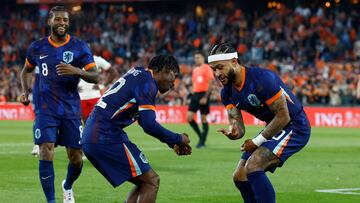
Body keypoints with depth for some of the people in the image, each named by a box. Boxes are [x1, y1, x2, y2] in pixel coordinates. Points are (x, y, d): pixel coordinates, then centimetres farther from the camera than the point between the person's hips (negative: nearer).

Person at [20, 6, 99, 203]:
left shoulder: (79, 47, -2)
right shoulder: (37, 47, 3)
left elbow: (95, 76, -9)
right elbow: (26, 70, 21)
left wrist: (77, 71, -28)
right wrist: (25, 92, 4)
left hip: (71, 110, 0)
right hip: (46, 110, 0)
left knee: (76, 159, 4)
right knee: (46, 154, -15)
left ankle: (67, 187, 37)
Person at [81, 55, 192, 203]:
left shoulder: (137, 74, 20)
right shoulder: (147, 83, -10)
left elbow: (144, 120, 27)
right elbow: (149, 125, -18)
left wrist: (173, 143, 22)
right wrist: (178, 139, -3)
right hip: (106, 138, -10)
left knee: (144, 183, 15)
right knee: (151, 181, -5)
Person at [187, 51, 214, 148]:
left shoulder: (207, 68, -4)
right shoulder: (195, 70, 18)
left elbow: (210, 84, -10)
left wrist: (205, 97, -18)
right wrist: (192, 96, 16)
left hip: (204, 95, -7)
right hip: (195, 95, 7)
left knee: (203, 119, -3)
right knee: (189, 117, -4)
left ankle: (202, 142, 3)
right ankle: (201, 136, 10)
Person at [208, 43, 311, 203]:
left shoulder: (262, 79, -26)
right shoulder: (227, 92, -1)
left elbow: (283, 117, -23)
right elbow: (239, 129, -4)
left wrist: (257, 141, -17)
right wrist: (233, 133, -29)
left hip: (295, 127, -9)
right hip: (273, 128, 9)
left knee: (253, 167, -25)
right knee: (240, 177, 6)